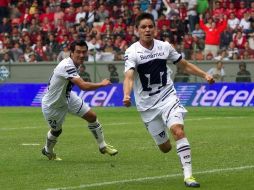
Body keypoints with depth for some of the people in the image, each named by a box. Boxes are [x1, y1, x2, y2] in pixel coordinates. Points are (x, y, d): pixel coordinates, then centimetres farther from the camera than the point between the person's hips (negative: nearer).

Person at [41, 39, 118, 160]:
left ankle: (102, 146, 18)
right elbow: (83, 86, -45)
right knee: (56, 131, 14)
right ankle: (48, 151, 45)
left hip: (67, 97, 8)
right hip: (52, 105, -8)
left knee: (92, 116, 1)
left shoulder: (74, 64, -7)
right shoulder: (67, 66, -38)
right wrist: (102, 84, -32)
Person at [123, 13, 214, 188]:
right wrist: (127, 95, -44)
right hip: (147, 104, -1)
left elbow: (185, 65, 12)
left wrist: (205, 75, 0)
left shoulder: (165, 47, -1)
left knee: (178, 131, -24)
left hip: (168, 97, 1)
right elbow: (129, 76, -26)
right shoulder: (132, 52, -11)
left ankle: (188, 175, -22)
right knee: (165, 147, 4)